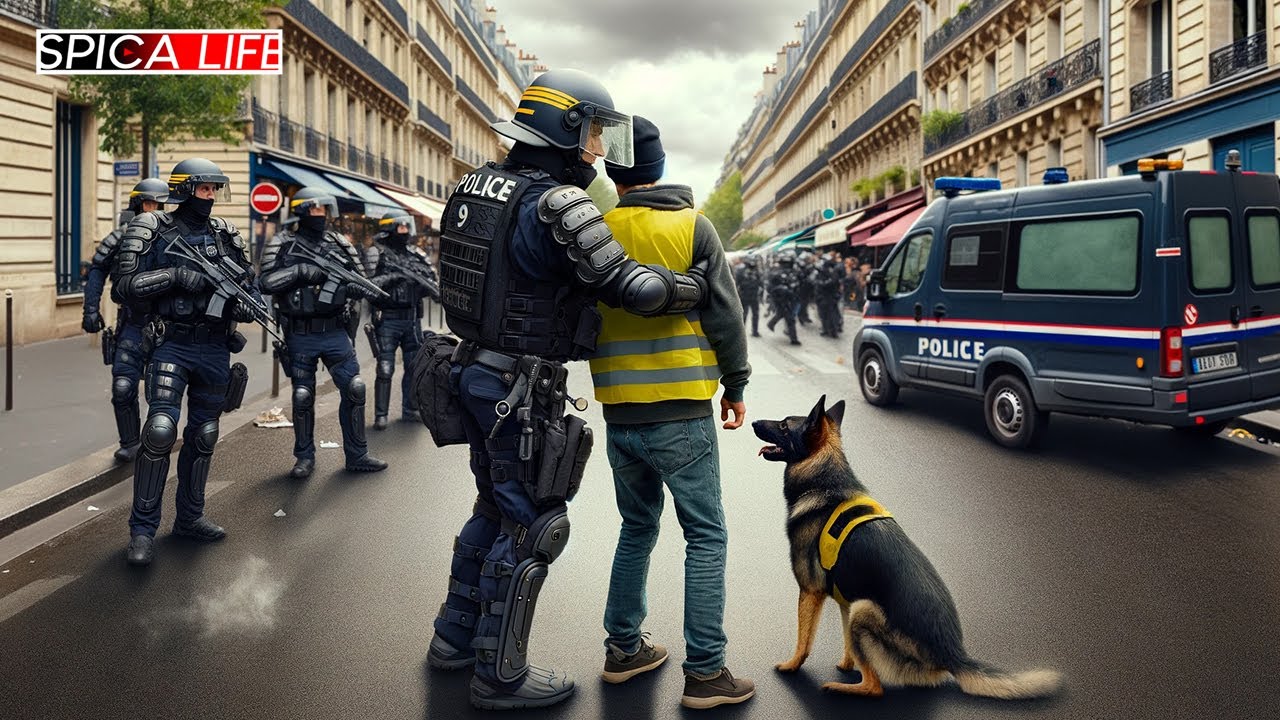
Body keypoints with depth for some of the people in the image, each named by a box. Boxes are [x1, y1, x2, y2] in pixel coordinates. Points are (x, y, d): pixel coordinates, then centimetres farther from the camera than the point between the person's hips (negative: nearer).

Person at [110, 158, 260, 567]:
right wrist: (175, 275, -19)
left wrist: (244, 305, -12)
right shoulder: (155, 231, -2)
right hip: (172, 346, -4)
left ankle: (190, 517, 25)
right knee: (161, 431, -14)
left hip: (216, 349, 4)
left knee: (203, 435, 11)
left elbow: (250, 290, 11)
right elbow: (122, 287, -8)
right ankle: (143, 529, -3)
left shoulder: (227, 235, 9)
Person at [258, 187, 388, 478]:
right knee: (303, 397, 5)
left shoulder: (339, 243, 7)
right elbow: (266, 282, -13)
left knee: (354, 389, -1)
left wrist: (350, 286, -15)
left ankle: (357, 456, 11)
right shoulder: (282, 244, -2)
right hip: (300, 336, -2)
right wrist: (300, 271, -20)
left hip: (336, 332, 3)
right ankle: (305, 457, 20)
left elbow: (363, 283, 7)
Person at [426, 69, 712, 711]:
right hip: (523, 390, -9)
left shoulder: (477, 186, 8)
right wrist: (698, 284, -7)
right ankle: (499, 674, 15)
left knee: (496, 507, 23)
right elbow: (631, 287, -22)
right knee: (531, 524, 4)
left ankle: (455, 638, 35)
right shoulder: (558, 206, -20)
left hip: (476, 372, 9)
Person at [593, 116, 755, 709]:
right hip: (681, 414, -4)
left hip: (618, 415, 4)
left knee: (637, 528, 20)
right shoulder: (692, 226, -6)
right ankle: (705, 673, 6)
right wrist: (736, 384, 7)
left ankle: (623, 649, 28)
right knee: (706, 537, 4)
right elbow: (724, 314, -4)